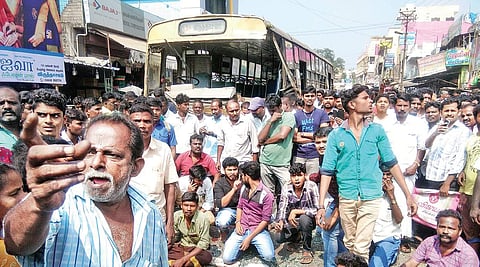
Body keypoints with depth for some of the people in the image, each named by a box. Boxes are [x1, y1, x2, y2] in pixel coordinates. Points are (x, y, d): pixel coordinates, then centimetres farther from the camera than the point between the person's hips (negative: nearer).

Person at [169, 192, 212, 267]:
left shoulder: (203, 219, -20)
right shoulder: (176, 215, -8)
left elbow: (203, 245, -18)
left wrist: (183, 259, -25)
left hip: (196, 250, -3)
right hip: (180, 247, 3)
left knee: (207, 256, -36)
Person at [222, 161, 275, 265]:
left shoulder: (267, 195, -13)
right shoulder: (243, 188, 8)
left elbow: (265, 220, -11)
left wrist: (249, 238, -15)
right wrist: (237, 222, 0)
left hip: (258, 230, -3)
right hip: (242, 229, 4)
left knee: (269, 257, -27)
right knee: (227, 259, -15)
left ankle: (251, 243, 4)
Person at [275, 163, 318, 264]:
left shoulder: (311, 186, -21)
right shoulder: (286, 188, -11)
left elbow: (317, 209, -28)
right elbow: (282, 209, -15)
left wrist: (296, 211, -29)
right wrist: (280, 221, -36)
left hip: (309, 219, -4)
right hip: (293, 221, 4)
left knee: (304, 218, -36)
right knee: (280, 238, -16)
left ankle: (307, 250, -13)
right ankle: (295, 237, 22)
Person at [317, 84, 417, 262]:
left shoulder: (377, 131, 3)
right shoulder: (336, 135, -2)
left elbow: (391, 163, 7)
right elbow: (327, 171, -3)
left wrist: (408, 195, 4)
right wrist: (321, 206, -7)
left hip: (371, 197, 0)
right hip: (346, 198, 1)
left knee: (361, 247, -4)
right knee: (349, 244, 15)